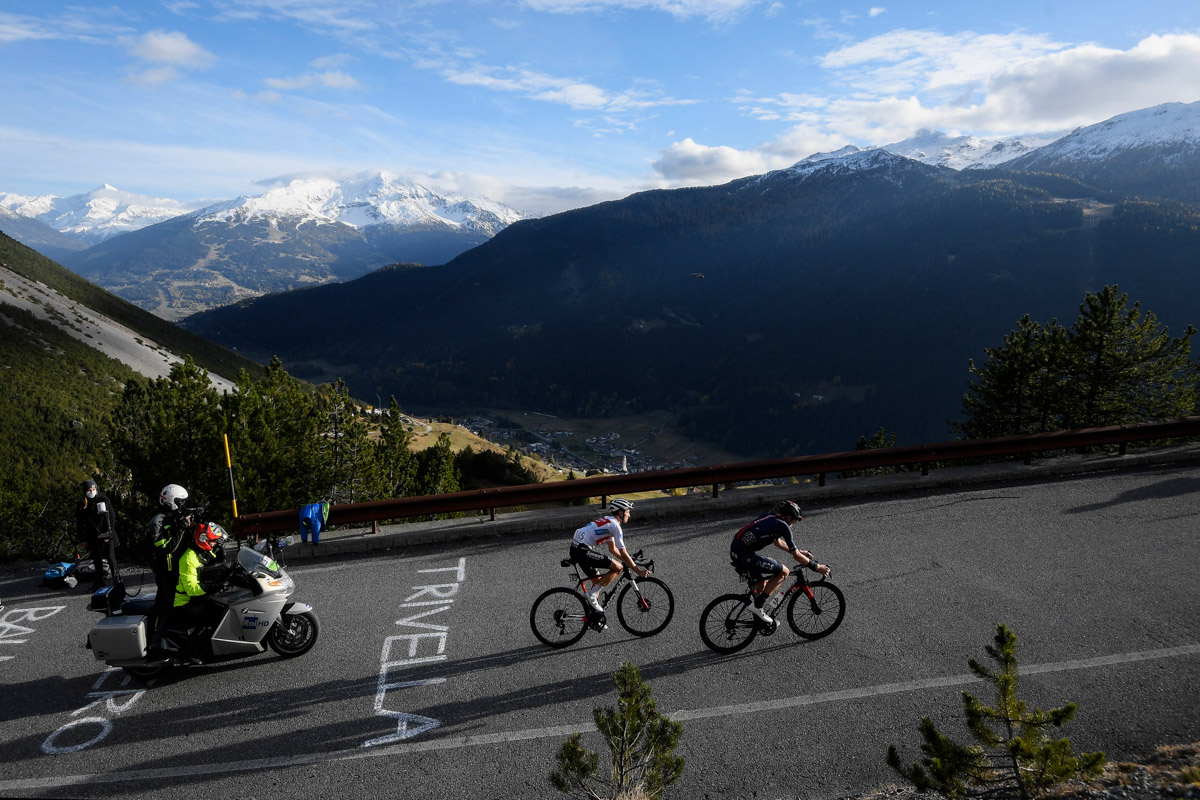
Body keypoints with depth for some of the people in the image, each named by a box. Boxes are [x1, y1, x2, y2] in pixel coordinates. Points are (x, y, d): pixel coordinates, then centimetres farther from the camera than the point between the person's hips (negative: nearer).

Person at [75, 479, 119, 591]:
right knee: (97, 561, 10)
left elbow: (111, 517, -2)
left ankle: (116, 579, 7)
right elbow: (79, 524, 10)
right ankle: (99, 582, 20)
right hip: (92, 538, 2)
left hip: (107, 536, -2)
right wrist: (82, 538, 5)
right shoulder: (81, 505, 6)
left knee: (111, 558, -1)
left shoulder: (104, 500, -1)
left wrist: (108, 533, -9)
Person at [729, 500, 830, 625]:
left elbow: (778, 542, 35)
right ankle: (757, 606, 2)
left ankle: (757, 615, 36)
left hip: (734, 550, 9)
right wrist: (817, 567, 10)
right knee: (784, 572, -1)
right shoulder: (783, 526, -6)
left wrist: (799, 551, 39)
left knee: (763, 580, 27)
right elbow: (796, 556, -1)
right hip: (744, 555, -9)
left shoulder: (769, 517, 19)